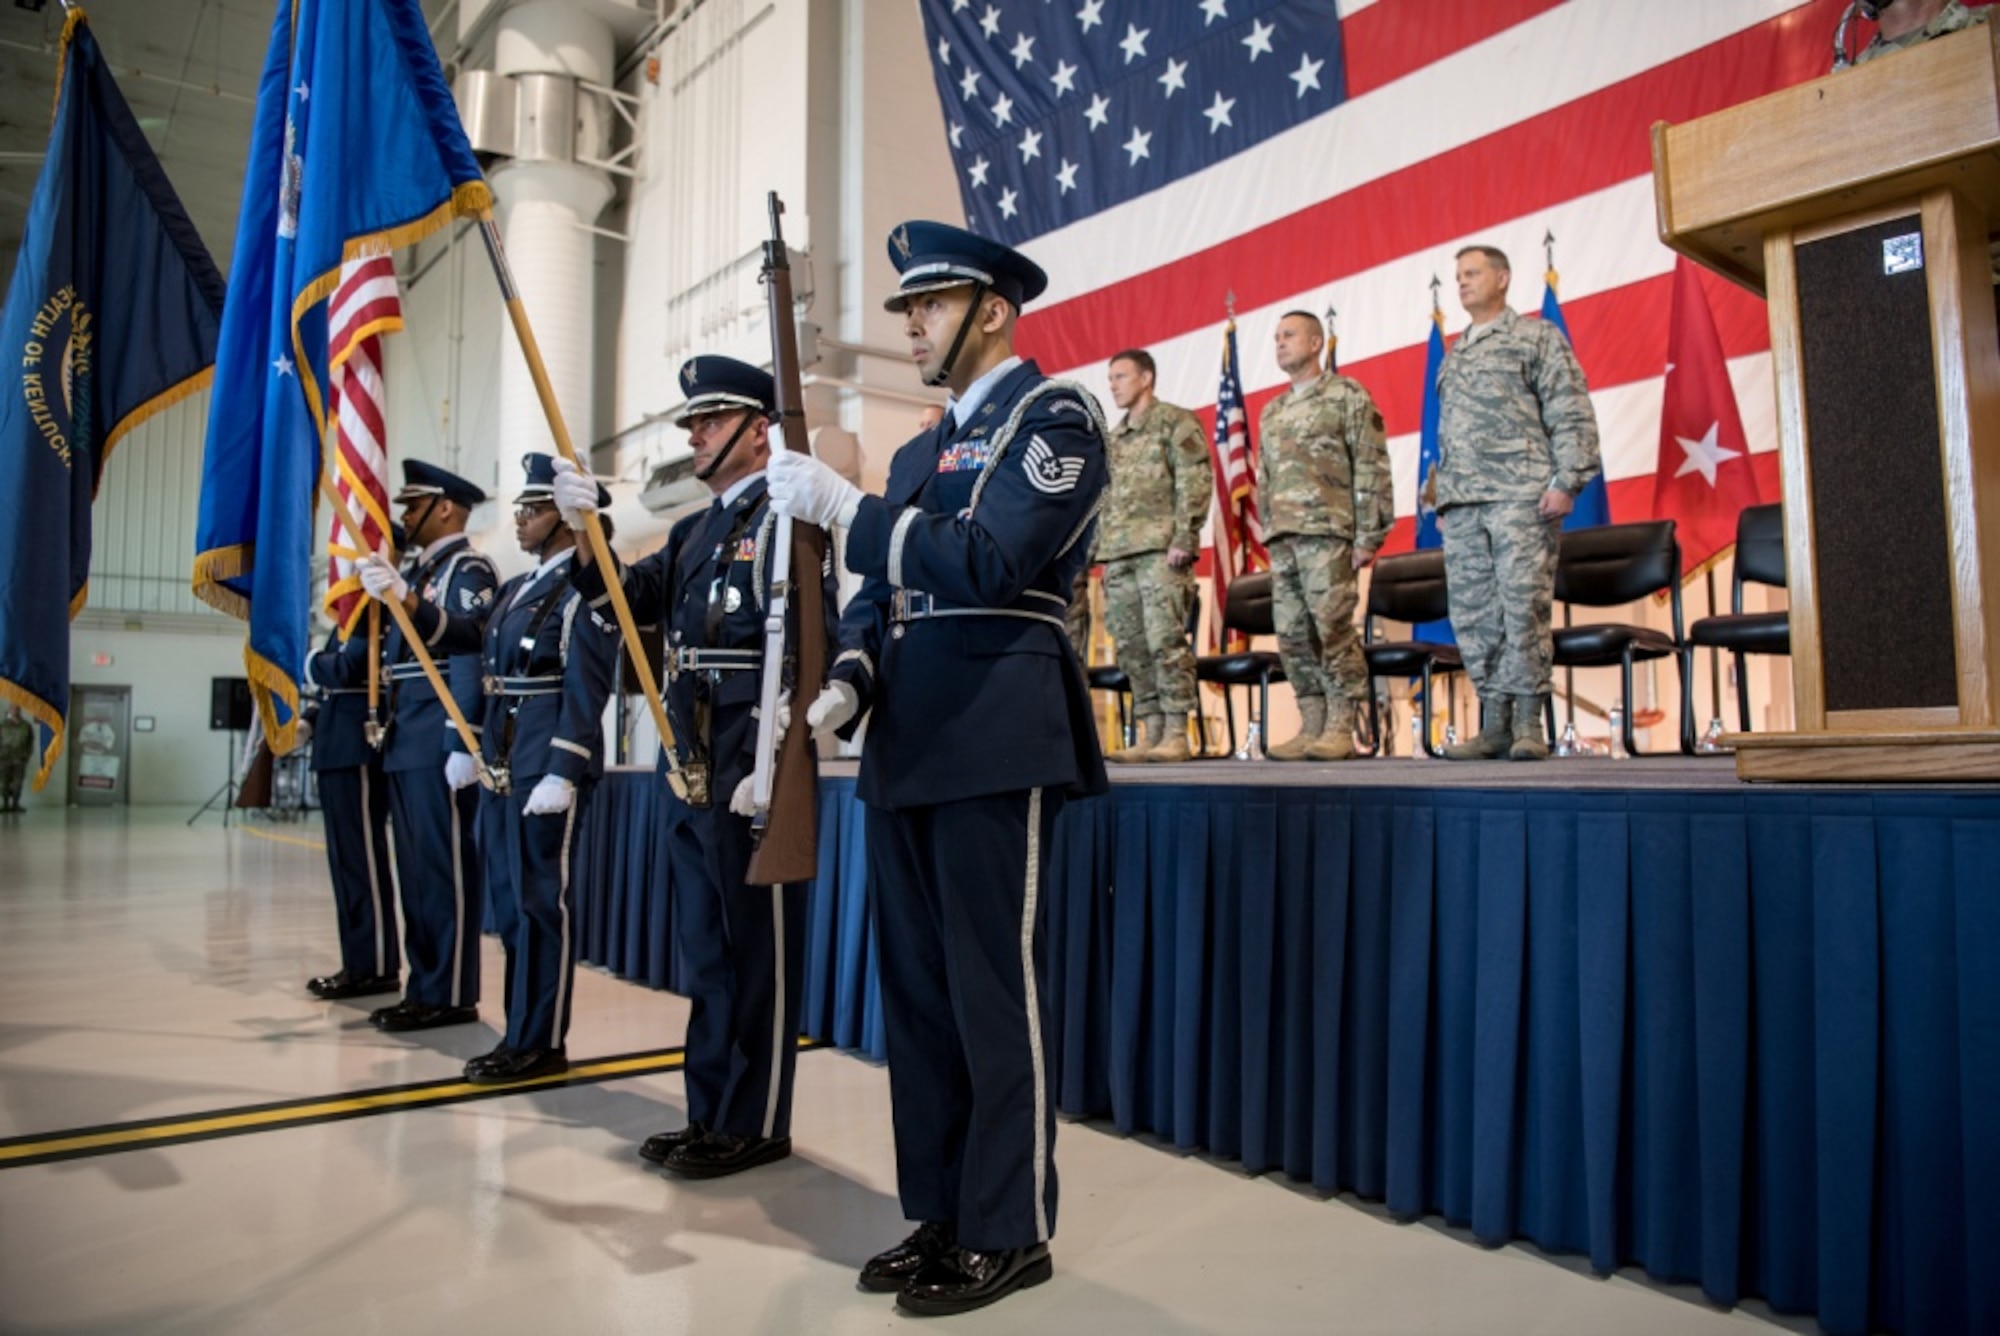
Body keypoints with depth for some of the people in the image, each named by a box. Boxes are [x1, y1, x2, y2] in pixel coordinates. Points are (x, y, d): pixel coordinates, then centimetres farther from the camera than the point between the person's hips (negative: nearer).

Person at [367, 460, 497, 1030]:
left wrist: (462, 746, -22)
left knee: (445, 870, -4)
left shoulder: (467, 571, -6)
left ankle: (451, 996, 3)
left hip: (439, 747, -9)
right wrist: (390, 738, 17)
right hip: (405, 747, 9)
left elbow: (468, 661, -15)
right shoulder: (419, 574, 22)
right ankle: (423, 988, 19)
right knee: (415, 871, 11)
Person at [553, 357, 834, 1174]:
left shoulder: (781, 519, -8)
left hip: (751, 774, -9)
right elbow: (627, 599, 12)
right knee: (704, 949, 15)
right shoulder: (695, 530, 19)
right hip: (692, 771, 9)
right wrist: (584, 535, -6)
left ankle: (755, 1125, 13)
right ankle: (710, 1113, 27)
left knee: (757, 950, 1)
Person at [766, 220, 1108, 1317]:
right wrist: (852, 676, 0)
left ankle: (1008, 1233, 13)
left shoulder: (1053, 415, -2)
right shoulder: (919, 452, 22)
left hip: (996, 742, -8)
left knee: (994, 990, -2)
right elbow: (882, 597, 19)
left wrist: (843, 507, -16)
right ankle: (939, 1214, 25)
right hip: (907, 748, 8)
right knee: (915, 990, 12)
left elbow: (988, 567, -17)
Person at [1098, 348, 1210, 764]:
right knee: (1131, 647, 4)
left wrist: (1183, 539, -16)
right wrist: (1099, 549, 15)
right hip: (1117, 555, 7)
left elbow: (1194, 483, -7)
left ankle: (1177, 734, -7)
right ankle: (1151, 734, 9)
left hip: (1160, 550, -7)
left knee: (1165, 640, -11)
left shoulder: (1176, 422, 3)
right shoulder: (1112, 438, 24)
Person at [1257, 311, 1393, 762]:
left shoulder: (1347, 395, 2)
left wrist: (1368, 535, -10)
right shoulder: (1271, 412, 22)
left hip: (1328, 533, -7)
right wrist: (1268, 533, 15)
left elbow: (1372, 469, -4)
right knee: (1292, 636, 4)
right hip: (1282, 539, 7)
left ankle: (1340, 730, -4)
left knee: (1333, 629, -10)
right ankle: (1311, 728, 10)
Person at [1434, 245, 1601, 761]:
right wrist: (1441, 501, 17)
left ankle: (1528, 723, -3)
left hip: (1520, 497, -6)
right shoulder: (1452, 358, 25)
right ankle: (1494, 723, 6)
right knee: (1473, 615, 1)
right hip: (1462, 505, 6)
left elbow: (1571, 414, -1)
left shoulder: (1536, 336, 7)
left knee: (1524, 607, -9)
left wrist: (1567, 480, -12)